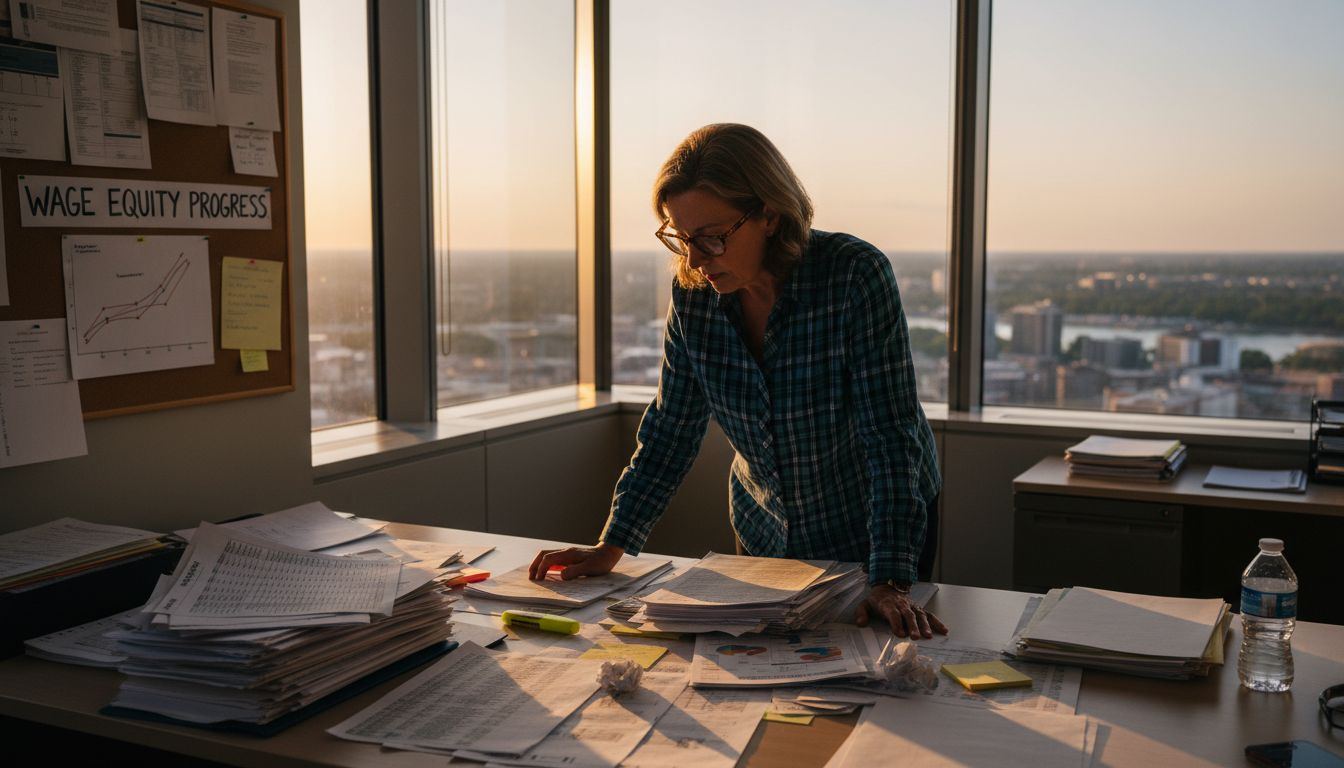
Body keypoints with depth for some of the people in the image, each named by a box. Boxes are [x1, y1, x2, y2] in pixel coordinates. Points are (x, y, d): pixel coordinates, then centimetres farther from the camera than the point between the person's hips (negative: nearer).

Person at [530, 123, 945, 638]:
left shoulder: (855, 275, -27)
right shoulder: (693, 293, -13)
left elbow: (890, 436, -29)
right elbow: (669, 433, -5)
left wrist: (890, 582, -35)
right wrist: (610, 548, -11)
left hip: (875, 535, -4)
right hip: (765, 534, 4)